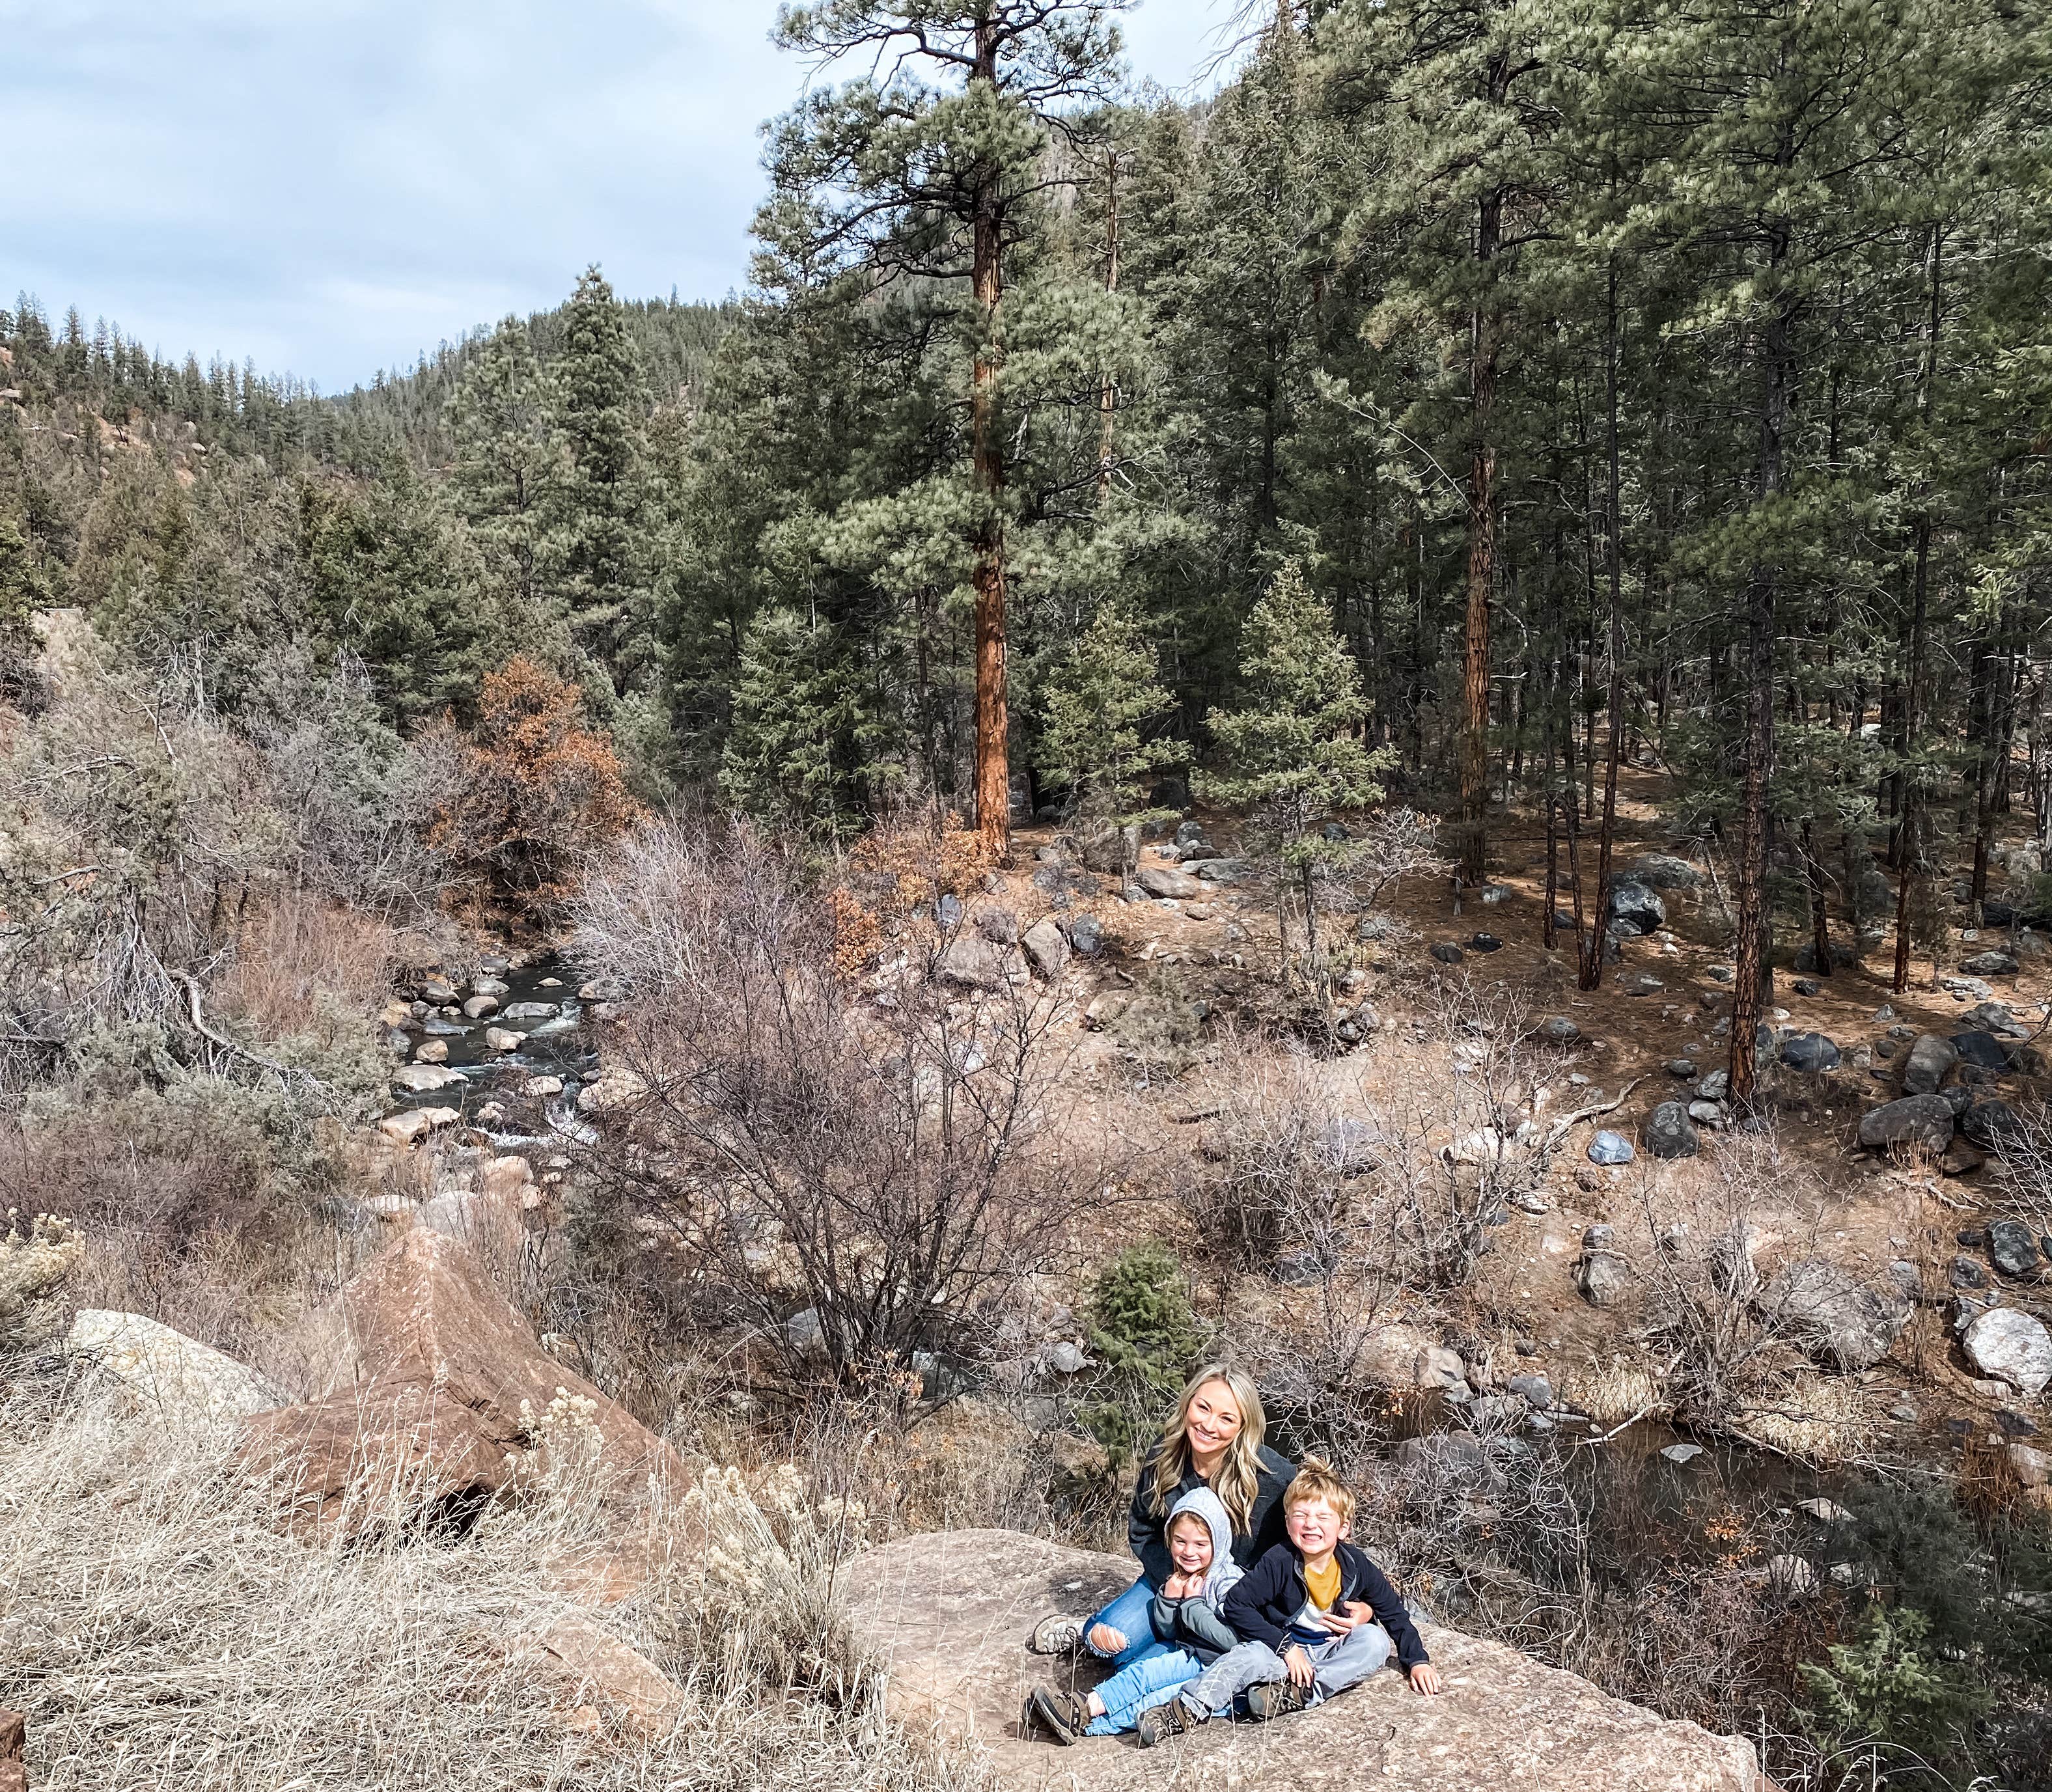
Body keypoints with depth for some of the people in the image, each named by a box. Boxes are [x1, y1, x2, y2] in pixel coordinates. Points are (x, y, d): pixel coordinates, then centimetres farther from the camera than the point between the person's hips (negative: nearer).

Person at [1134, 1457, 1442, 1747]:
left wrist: (1418, 1661, -4)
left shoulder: (1357, 1566, -8)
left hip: (1333, 1651, 2)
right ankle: (1185, 1711, -43)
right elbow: (1236, 1604, -18)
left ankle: (1299, 1692, -34)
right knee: (1247, 1658, -32)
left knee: (1376, 1641, -25)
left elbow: (1395, 1615, 4)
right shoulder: (1280, 1561, -15)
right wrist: (1285, 1646, -22)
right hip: (1282, 1647, -2)